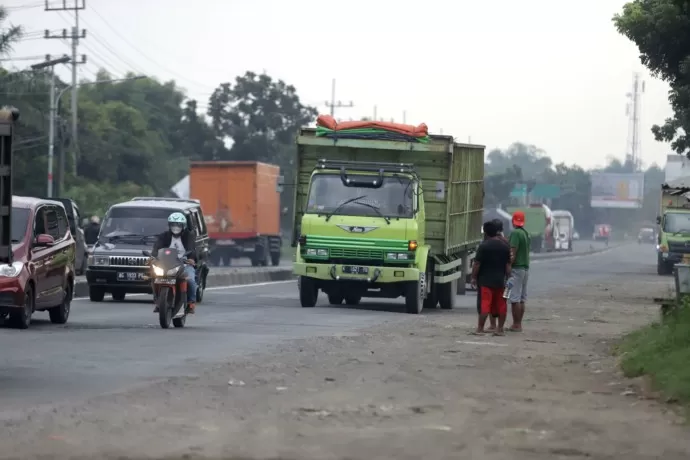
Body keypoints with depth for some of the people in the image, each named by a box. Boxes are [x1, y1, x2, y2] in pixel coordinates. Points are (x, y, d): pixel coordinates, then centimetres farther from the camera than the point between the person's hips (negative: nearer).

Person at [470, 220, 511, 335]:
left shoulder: (484, 246, -11)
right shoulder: (504, 246, 7)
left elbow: (477, 264, -12)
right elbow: (508, 265, 9)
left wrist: (473, 277, -4)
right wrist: (508, 278, 14)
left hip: (485, 280, -5)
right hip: (500, 281, 5)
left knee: (484, 304, -6)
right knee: (501, 304, 10)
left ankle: (480, 328, -6)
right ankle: (500, 329, 12)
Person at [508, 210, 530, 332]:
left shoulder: (515, 233, -13)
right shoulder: (526, 233, 13)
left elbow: (513, 252, -19)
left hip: (516, 268, -9)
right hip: (525, 267, 9)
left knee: (515, 299, -6)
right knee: (521, 299, 11)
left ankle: (516, 325, -6)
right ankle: (518, 324, 15)